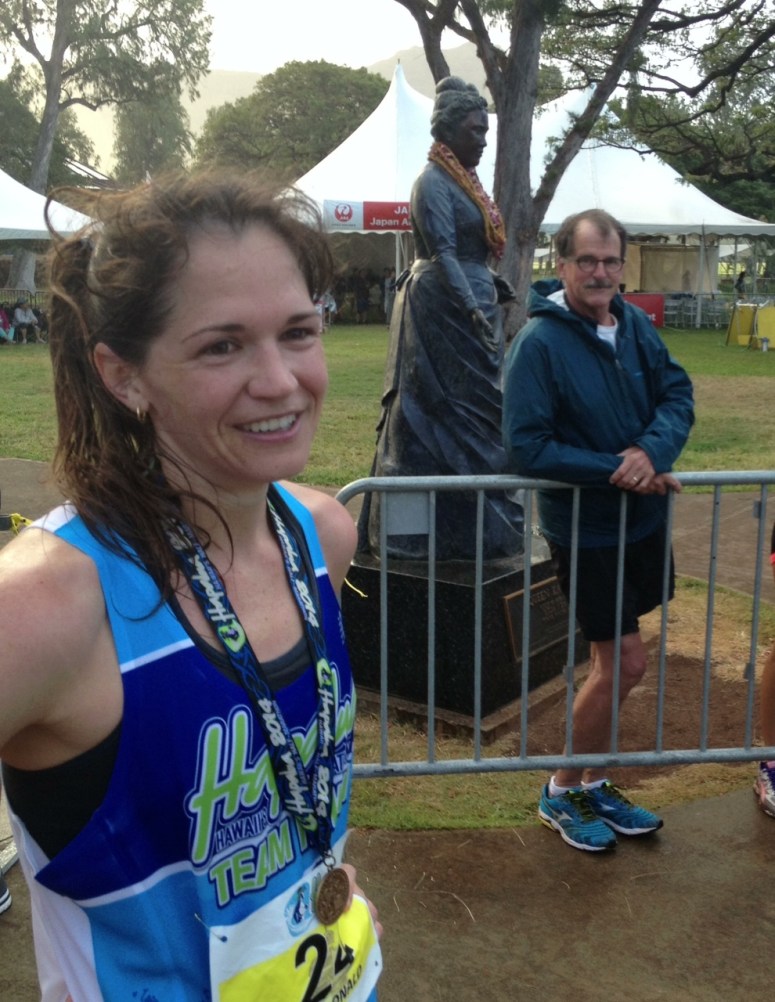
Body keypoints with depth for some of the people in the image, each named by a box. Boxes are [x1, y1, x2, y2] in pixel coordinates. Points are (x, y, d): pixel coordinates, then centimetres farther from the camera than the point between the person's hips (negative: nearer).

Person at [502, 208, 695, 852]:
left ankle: (593, 783, 34)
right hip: (585, 527, -6)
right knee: (627, 662, -2)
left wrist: (652, 451, -22)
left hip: (644, 520, 6)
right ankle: (563, 792, 19)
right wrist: (618, 472, -22)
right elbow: (527, 447, -20)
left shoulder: (637, 326, 1)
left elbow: (678, 396, -1)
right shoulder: (538, 343, -17)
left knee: (612, 660, 16)